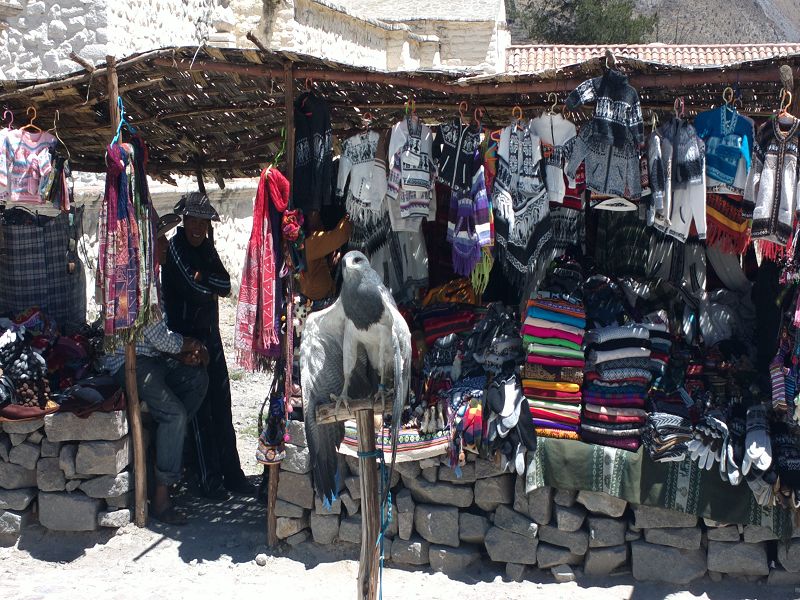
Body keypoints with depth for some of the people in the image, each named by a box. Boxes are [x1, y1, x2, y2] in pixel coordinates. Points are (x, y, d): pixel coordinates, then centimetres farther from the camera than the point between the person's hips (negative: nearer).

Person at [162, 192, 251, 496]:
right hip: (186, 336, -7)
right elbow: (194, 288, -17)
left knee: (221, 405, 8)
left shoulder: (206, 248, 13)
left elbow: (225, 286, 1)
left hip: (210, 334, 7)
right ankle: (210, 478, 2)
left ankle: (231, 472, 13)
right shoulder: (175, 247, -8)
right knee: (200, 408, -4)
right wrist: (210, 285, 0)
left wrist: (202, 278, -13)